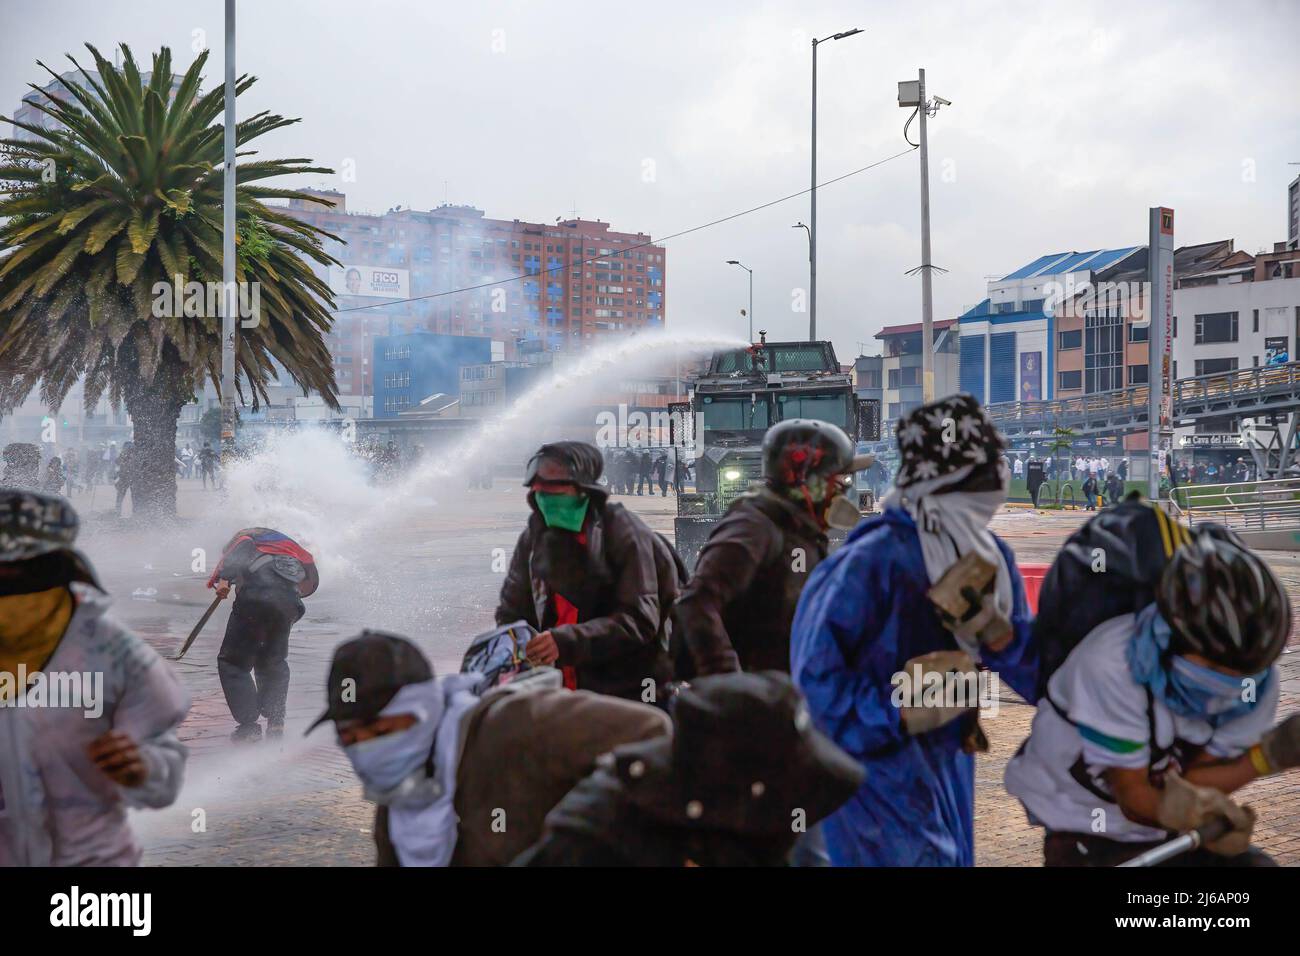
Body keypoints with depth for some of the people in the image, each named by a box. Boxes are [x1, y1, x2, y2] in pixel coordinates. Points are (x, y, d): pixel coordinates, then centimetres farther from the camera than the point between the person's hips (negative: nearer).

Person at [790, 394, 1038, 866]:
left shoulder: (989, 556, 3)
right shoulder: (873, 560, -21)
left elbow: (1038, 675, 3)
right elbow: (816, 676, -19)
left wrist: (995, 632, -15)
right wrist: (900, 714, -21)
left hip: (948, 769, 8)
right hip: (878, 768, -7)